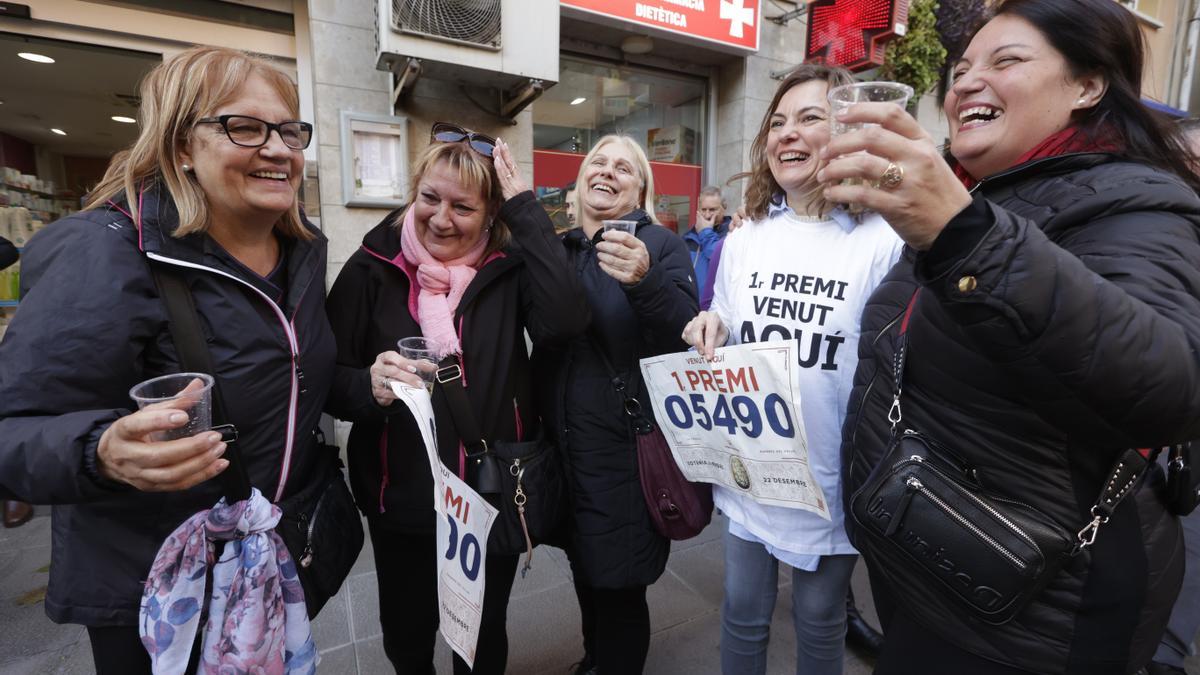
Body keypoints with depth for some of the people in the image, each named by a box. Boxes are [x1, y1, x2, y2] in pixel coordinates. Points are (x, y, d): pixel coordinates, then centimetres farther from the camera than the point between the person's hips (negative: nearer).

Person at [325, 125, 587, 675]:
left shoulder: (511, 268, -6)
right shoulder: (372, 268, -6)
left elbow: (566, 321, -26)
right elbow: (327, 378, -2)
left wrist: (526, 208, -21)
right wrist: (370, 383, -25)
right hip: (402, 501, 1)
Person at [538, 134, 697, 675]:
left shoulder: (659, 244, -8)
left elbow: (687, 339, -20)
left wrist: (644, 282, -36)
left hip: (627, 453, -5)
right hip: (565, 447, 6)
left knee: (619, 589, 10)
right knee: (585, 575, 24)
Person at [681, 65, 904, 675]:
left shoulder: (882, 242, -12)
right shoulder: (744, 239, 2)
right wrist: (711, 331, -11)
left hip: (831, 477, -3)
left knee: (819, 623, 21)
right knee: (743, 615, 21)